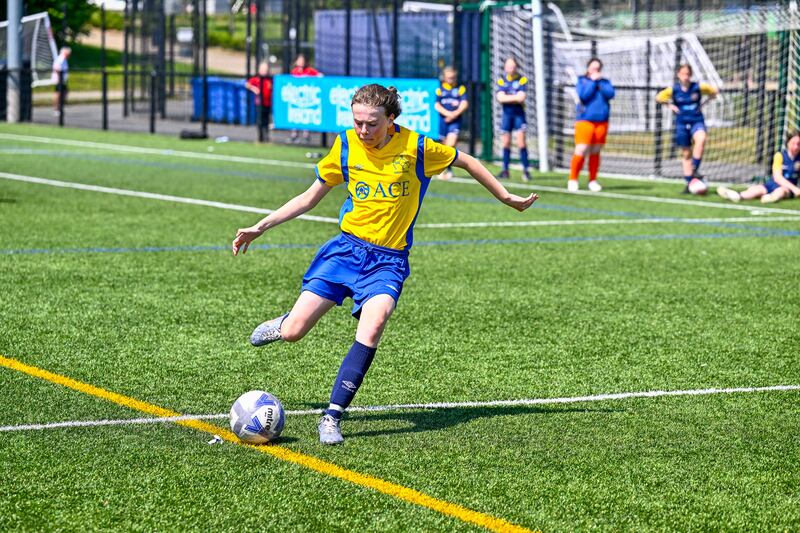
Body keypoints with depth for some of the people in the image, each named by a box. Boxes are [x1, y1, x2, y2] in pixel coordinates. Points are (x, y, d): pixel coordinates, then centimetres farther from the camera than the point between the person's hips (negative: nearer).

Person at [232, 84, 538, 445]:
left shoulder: (415, 147, -8)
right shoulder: (346, 146, 0)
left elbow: (466, 162, 9)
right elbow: (311, 197, 12)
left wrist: (507, 198, 15)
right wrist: (260, 227, 10)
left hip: (389, 261, -2)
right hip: (347, 248, 2)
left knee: (374, 324, -31)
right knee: (292, 333, -7)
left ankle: (333, 416, -24)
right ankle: (284, 323, 33)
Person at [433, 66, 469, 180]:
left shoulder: (460, 89, 5)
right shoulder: (440, 90, 6)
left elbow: (464, 104, -2)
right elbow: (437, 105, 0)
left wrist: (455, 113, -16)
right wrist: (448, 113, -14)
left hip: (455, 120, -2)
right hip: (443, 120, 2)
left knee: (451, 144, -17)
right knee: (444, 145, 7)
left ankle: (448, 169, -13)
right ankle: (443, 169, 20)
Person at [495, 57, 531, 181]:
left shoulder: (522, 79, -3)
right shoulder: (502, 81, 5)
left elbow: (521, 98, -14)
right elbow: (500, 98, -8)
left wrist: (507, 97, -9)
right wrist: (515, 97, -12)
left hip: (519, 114, -3)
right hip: (506, 114, 3)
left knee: (521, 142, -10)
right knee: (506, 143, 6)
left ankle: (525, 170, -7)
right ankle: (505, 170, 14)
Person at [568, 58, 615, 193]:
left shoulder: (605, 82, 14)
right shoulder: (581, 81, 5)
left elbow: (610, 94, -4)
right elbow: (584, 95, -12)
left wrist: (600, 82, -8)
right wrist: (592, 81, -8)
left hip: (601, 121, 3)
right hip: (585, 120, -3)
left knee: (595, 152, 5)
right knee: (581, 150, -13)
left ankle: (592, 180, 11)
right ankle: (572, 180, -6)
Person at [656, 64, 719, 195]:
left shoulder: (698, 87, -4)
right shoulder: (674, 90, -2)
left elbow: (714, 91, 10)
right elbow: (658, 98, 10)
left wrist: (704, 103, 1)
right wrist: (670, 105, -2)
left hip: (697, 121, -1)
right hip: (682, 124, 1)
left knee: (701, 139, -34)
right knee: (687, 154, 6)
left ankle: (695, 169, -24)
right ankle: (689, 183, 14)